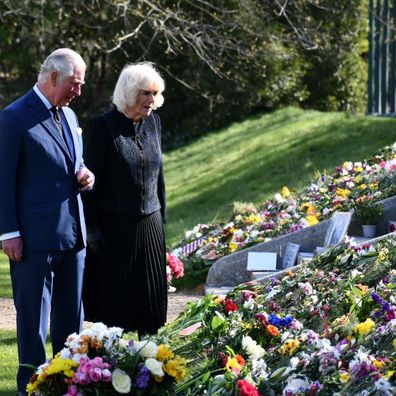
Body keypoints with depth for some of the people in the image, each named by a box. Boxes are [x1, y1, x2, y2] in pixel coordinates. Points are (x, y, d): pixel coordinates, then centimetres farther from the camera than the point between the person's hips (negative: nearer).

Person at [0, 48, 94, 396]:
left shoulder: (69, 115, 14)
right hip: (35, 239, -8)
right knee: (33, 318, 1)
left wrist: (85, 176, 2)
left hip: (73, 235, 8)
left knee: (71, 315, 14)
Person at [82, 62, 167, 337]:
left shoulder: (153, 122, 8)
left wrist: (162, 218, 14)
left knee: (151, 298, 8)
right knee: (114, 296, 0)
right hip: (115, 228, -5)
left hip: (150, 224, 5)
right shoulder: (104, 126, -10)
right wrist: (92, 228, -12)